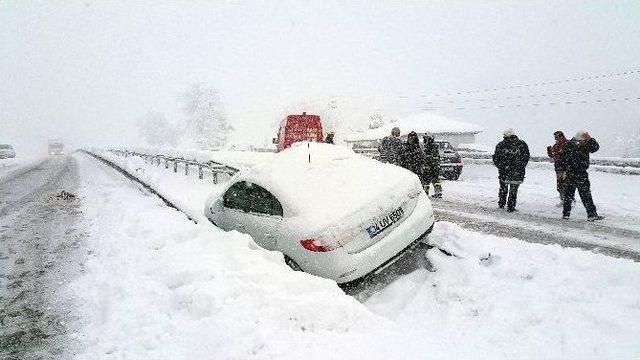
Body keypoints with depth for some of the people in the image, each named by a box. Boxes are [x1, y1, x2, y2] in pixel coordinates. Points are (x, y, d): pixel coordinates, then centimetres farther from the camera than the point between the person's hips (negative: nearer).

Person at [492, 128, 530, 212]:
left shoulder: (500, 145, 0)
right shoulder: (522, 145, 1)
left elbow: (495, 158, 0)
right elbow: (526, 158, 3)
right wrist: (520, 167, 13)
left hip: (504, 171, 1)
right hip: (517, 172, -1)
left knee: (503, 188, 17)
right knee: (513, 190, 6)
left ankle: (501, 204, 26)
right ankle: (511, 207, 8)